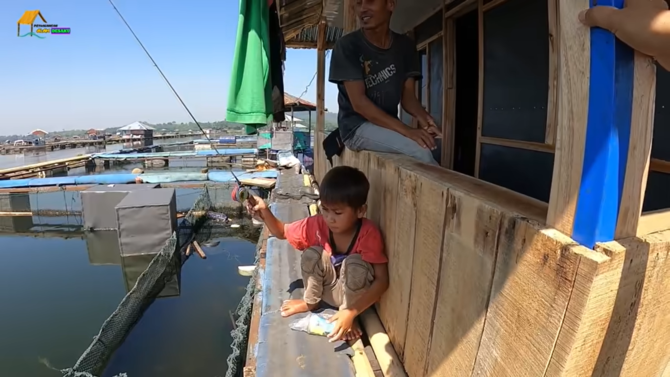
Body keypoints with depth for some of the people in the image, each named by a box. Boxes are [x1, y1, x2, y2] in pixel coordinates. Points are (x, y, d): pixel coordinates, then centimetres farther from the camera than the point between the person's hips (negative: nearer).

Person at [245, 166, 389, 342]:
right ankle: (310, 301, 3)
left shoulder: (369, 234, -27)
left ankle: (348, 313, -9)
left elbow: (382, 280, -29)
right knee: (312, 253, -23)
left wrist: (351, 312, -38)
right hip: (329, 290, 4)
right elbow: (282, 232, -1)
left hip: (356, 295, -3)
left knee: (354, 262, -33)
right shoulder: (318, 224, -15)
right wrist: (265, 213, -23)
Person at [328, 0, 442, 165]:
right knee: (419, 150, -26)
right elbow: (358, 102, -18)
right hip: (357, 126, -5)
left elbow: (407, 95, 3)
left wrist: (421, 115, -22)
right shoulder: (348, 46, -11)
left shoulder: (406, 46, 4)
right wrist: (406, 131, -28)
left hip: (389, 126, 5)